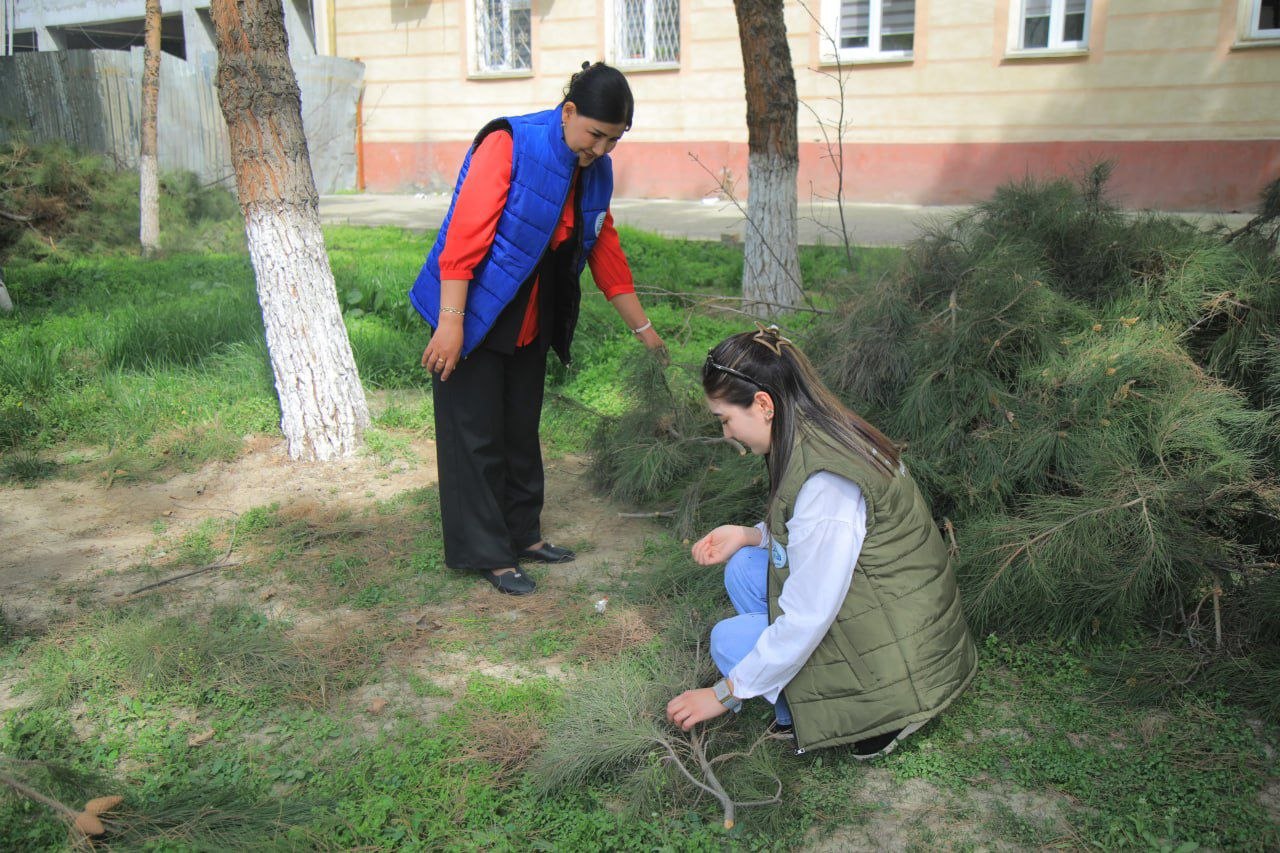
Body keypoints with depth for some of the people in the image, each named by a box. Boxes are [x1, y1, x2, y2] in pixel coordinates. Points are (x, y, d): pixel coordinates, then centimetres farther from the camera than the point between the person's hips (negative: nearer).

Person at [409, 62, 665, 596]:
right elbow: (464, 236, -24)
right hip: (474, 313, -7)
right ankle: (485, 553, 12)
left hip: (530, 322, 7)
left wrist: (643, 328, 14)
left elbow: (607, 252, 12)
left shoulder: (595, 172, 4)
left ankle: (522, 534, 30)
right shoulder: (509, 146, -20)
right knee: (477, 435, 1)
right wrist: (451, 322, -26)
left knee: (522, 430, 16)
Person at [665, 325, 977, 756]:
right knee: (745, 569, 5)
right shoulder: (829, 432, -1)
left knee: (729, 640, -7)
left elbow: (806, 620, -25)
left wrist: (724, 695, -15)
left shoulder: (825, 479, -29)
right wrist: (750, 535, 3)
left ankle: (882, 713, 0)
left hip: (904, 659, -9)